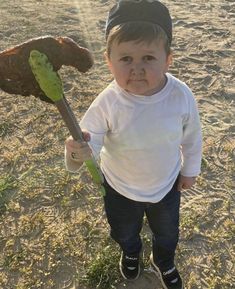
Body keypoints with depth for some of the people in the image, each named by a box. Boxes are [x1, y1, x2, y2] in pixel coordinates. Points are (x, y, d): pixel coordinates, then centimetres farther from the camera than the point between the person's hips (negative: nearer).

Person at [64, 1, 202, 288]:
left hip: (167, 186, 1)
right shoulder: (107, 104, -32)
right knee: (124, 232, 30)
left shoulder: (181, 95, -26)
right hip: (120, 189, -1)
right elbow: (88, 143, -32)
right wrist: (77, 153, -56)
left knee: (167, 232, 29)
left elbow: (191, 137, -8)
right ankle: (131, 253, 68)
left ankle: (164, 261, 66)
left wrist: (189, 169, 5)